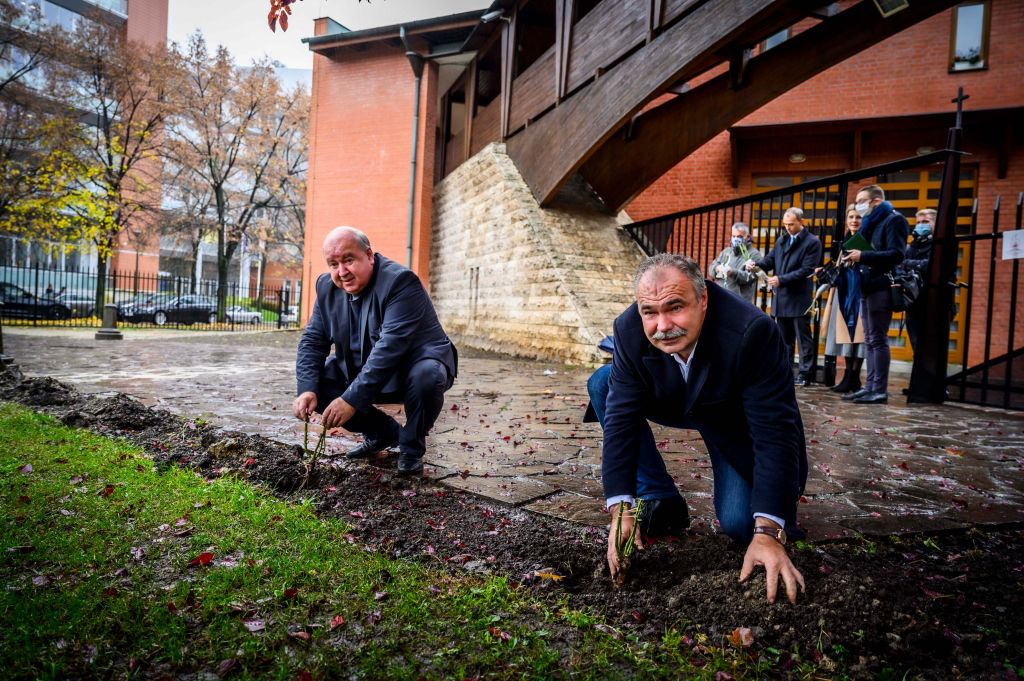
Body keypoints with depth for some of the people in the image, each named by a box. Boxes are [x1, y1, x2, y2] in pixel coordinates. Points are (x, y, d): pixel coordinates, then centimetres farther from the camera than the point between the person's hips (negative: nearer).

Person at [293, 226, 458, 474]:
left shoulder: (400, 281, -25)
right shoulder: (327, 287, -3)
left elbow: (390, 346, -34)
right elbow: (312, 341, -2)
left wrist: (352, 399, -37)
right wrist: (307, 389, -20)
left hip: (417, 363, -6)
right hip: (360, 370, 7)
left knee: (426, 376, -37)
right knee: (316, 382, -11)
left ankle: (412, 446, -6)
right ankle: (384, 432, 9)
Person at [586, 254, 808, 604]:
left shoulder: (752, 331, -38)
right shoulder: (630, 329, -26)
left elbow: (775, 432, -36)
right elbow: (621, 418, -24)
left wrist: (768, 533, -39)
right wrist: (620, 509, -30)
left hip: (735, 420, -3)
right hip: (674, 404, 4)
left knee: (740, 526, -19)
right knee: (602, 383, -18)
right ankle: (661, 502, -6)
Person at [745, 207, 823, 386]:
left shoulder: (812, 242, -5)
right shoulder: (781, 240, 15)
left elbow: (806, 270, -13)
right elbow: (770, 260, 11)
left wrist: (781, 279, -20)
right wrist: (756, 264, -10)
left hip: (799, 299, -6)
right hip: (781, 298, 6)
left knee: (803, 338, 0)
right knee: (784, 339, 12)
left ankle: (806, 375, 5)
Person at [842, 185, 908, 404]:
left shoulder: (893, 220, -6)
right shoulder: (870, 223, 21)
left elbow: (897, 254, -17)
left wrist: (863, 256, -21)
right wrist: (855, 257, 2)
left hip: (882, 288, -9)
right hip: (868, 287, 9)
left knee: (878, 339, -9)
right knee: (870, 340, 8)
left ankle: (880, 390, -6)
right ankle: (870, 386, 12)